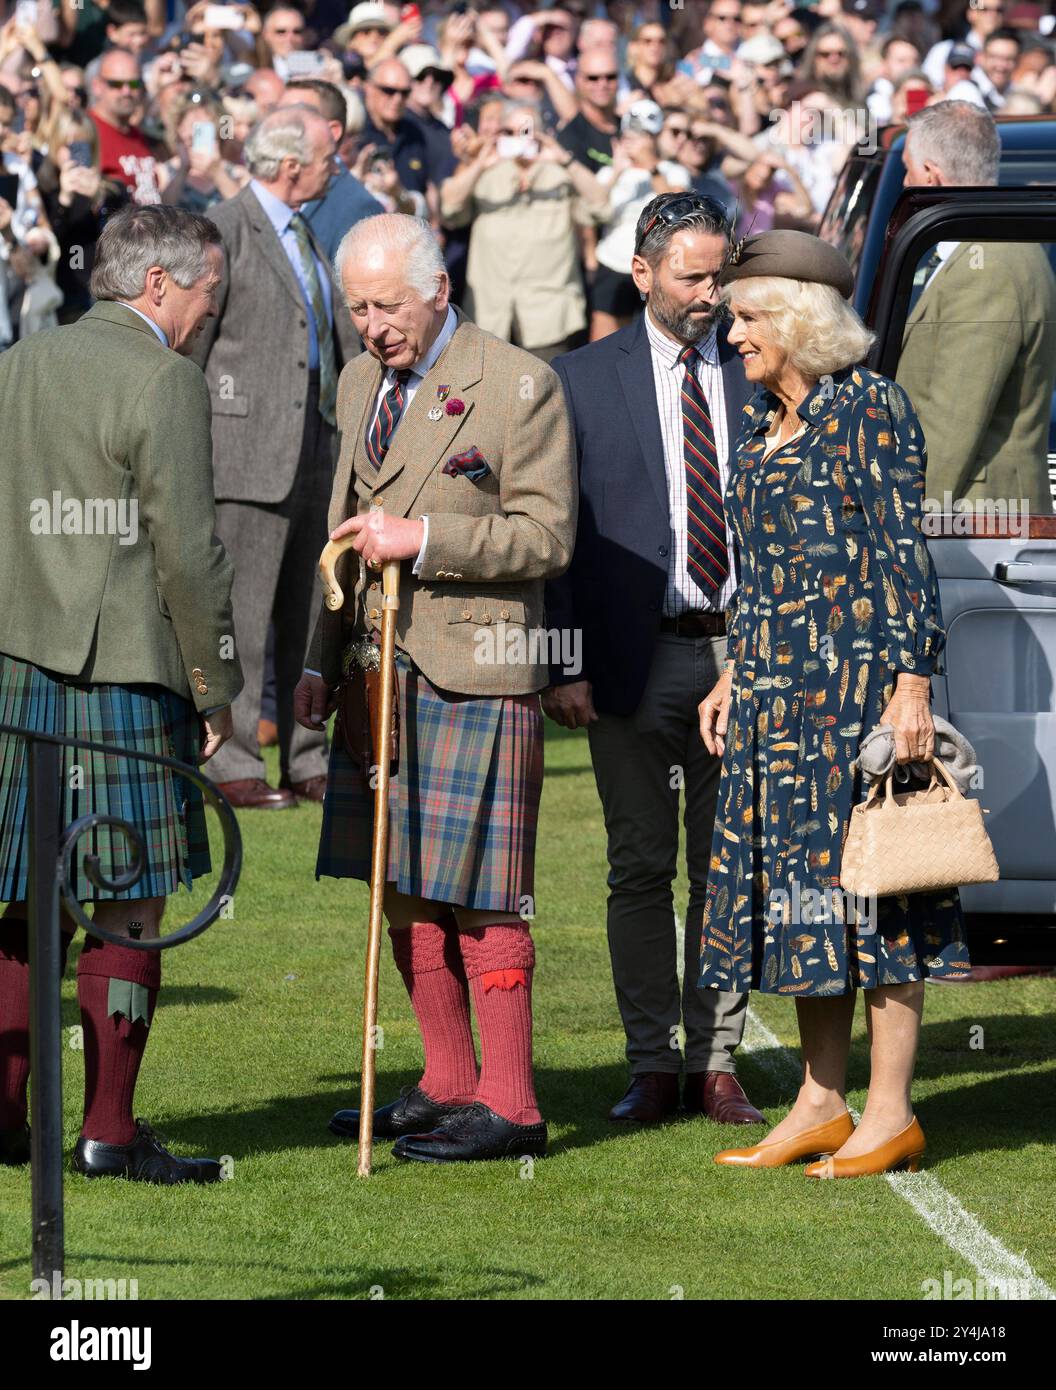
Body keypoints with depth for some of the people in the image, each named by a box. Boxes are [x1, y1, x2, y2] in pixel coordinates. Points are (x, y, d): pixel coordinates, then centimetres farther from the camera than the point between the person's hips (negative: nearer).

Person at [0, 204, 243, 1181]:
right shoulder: (163, 382, -10)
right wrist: (217, 687, -4)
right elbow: (187, 550, -12)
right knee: (128, 906, -1)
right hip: (126, 674, -7)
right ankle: (109, 1130, 1)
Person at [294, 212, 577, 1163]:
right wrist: (322, 661, 19)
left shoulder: (519, 386, -8)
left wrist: (422, 538, -19)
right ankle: (448, 1085, 19)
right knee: (403, 888, 10)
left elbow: (547, 534, -11)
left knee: (479, 897, -7)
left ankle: (508, 1105, -2)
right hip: (382, 669, 7)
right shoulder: (362, 382, 15)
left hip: (475, 677, -7)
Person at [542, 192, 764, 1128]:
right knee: (640, 871, 3)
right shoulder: (584, 382, 2)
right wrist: (562, 665, -6)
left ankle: (718, 1063, 11)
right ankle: (652, 1065, 10)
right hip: (636, 658, -1)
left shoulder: (761, 373, 6)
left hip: (744, 653, 1)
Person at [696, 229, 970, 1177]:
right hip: (777, 690, 8)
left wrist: (911, 682, -17)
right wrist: (732, 675, 18)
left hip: (856, 680, -8)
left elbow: (905, 556, -12)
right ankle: (821, 1104, 15)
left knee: (864, 879, -6)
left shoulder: (871, 411, -9)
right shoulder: (766, 422, 15)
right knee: (792, 885, 8)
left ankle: (890, 1115, -2)